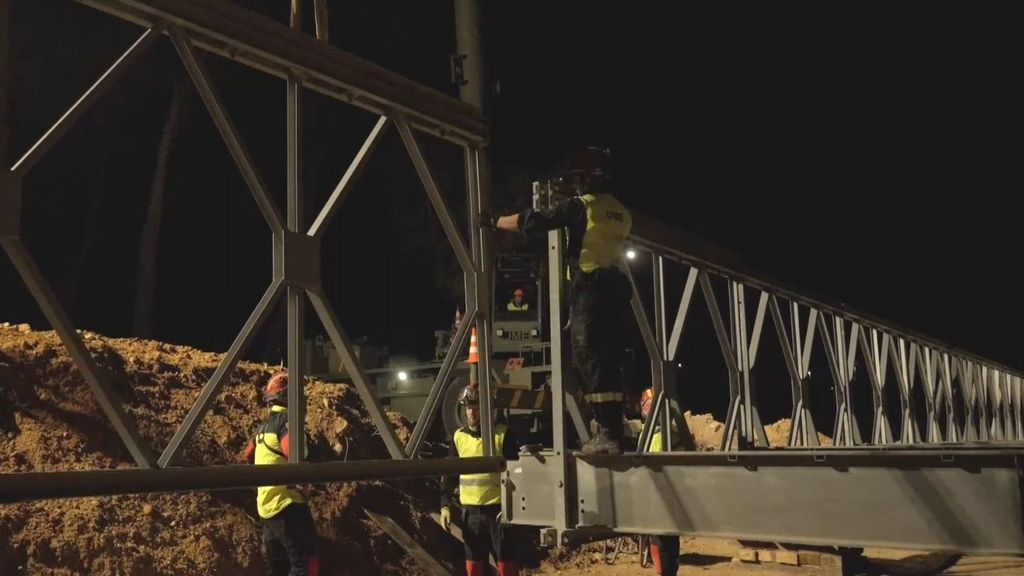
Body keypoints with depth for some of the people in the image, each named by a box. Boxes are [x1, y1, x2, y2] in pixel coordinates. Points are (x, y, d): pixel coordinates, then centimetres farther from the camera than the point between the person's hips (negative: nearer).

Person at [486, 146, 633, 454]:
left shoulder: (582, 205, -4)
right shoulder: (621, 212, 16)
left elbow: (531, 221, -4)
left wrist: (494, 221, 10)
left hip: (590, 287, -7)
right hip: (617, 287, 7)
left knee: (590, 358, -8)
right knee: (609, 360, 9)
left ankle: (607, 432, -13)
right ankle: (613, 431, 9)